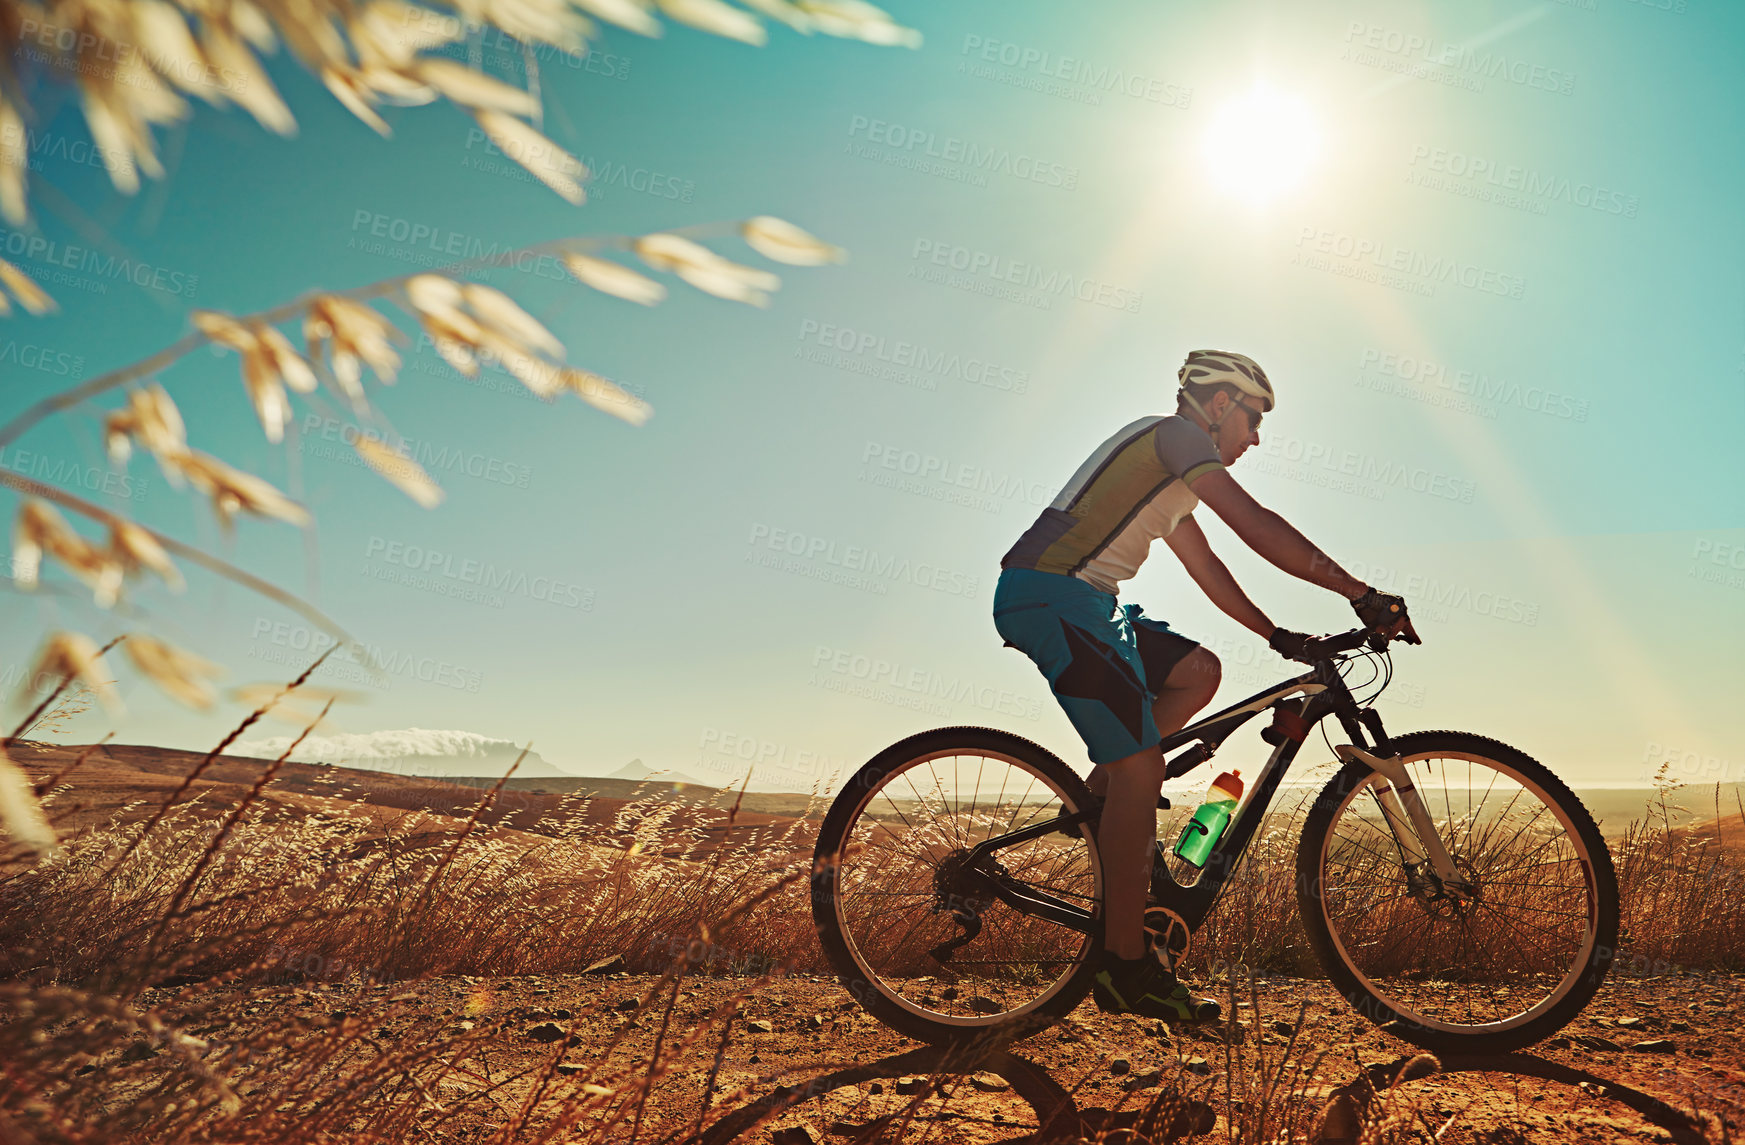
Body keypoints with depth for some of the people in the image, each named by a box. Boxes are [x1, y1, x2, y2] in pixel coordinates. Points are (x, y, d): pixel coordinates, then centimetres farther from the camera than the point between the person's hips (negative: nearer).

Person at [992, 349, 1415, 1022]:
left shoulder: (1170, 475, 27)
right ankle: (1125, 964, -6)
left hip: (1076, 602, 10)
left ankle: (1095, 799, 8)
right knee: (1142, 766, -12)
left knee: (1198, 672, 9)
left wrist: (1276, 635, 26)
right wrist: (1360, 594, -13)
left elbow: (1206, 567, 29)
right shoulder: (1175, 435, -3)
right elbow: (1256, 526, -14)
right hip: (1049, 595, -10)